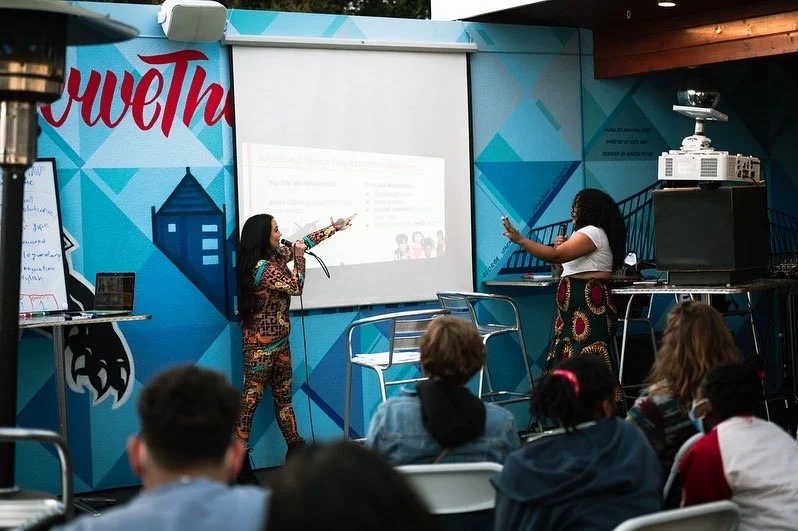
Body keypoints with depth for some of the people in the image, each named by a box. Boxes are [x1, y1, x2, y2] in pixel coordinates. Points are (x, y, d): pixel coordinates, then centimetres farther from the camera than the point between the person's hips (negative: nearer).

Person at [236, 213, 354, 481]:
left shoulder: (274, 256, 6)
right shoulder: (262, 268, -23)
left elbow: (304, 242, 18)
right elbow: (295, 287, -15)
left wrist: (334, 227, 23)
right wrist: (299, 258, -5)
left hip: (278, 339, 10)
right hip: (261, 342, -10)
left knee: (283, 395, 14)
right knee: (251, 398, -6)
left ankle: (295, 447, 22)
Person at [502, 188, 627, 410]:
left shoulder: (592, 232, -10)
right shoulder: (592, 233, 23)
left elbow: (555, 256, -21)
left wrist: (519, 239, -19)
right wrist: (564, 246, 7)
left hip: (589, 307, -11)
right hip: (577, 307, 11)